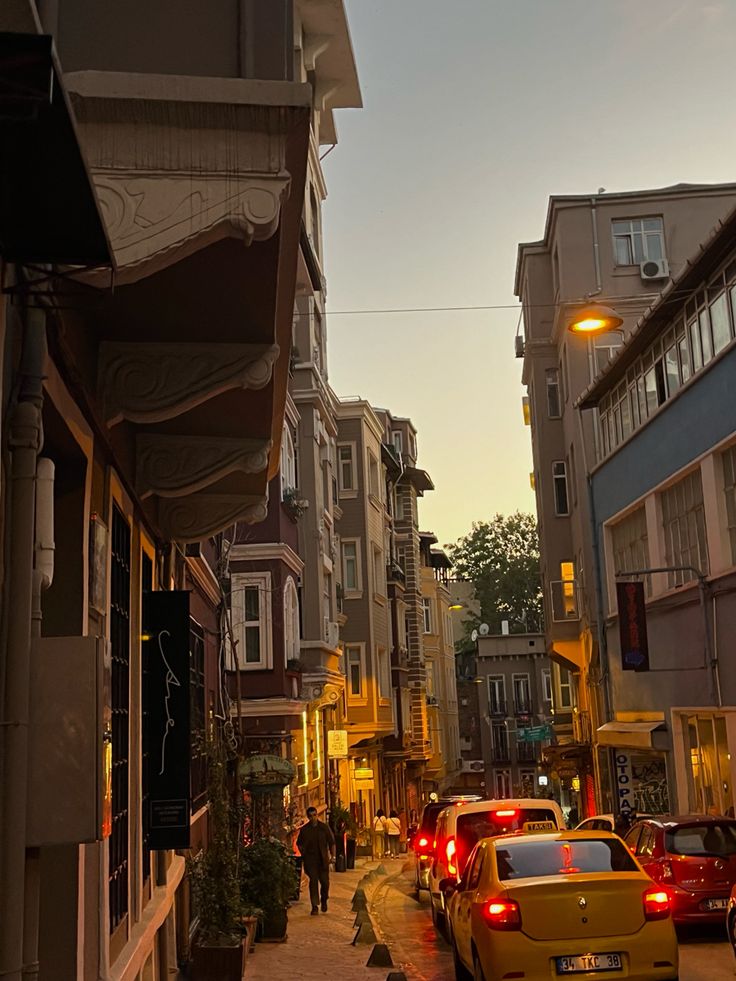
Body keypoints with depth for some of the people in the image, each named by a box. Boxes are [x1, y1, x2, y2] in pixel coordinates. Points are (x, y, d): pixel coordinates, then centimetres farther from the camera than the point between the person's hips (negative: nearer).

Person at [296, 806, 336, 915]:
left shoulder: (324, 827, 2)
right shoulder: (304, 829, 2)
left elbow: (331, 842, 6)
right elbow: (299, 844, 15)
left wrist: (332, 857, -1)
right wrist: (303, 855, 5)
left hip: (323, 859, 1)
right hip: (310, 860, -1)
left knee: (325, 881, 0)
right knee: (313, 881, -8)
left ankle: (324, 900, 28)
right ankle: (314, 906, -3)